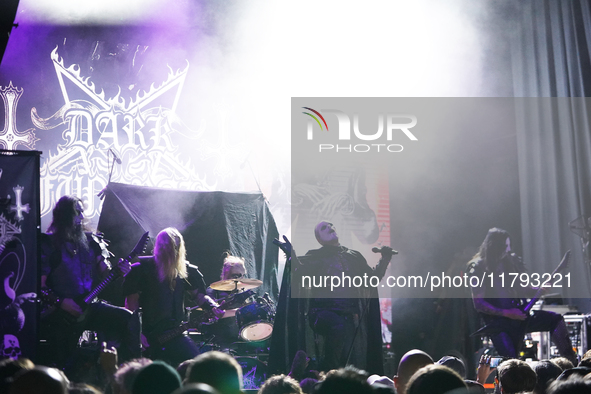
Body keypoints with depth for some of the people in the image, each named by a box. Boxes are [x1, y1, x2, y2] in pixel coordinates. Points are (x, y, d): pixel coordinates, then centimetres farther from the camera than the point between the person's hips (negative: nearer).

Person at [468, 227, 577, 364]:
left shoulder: (512, 261, 6)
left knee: (555, 319, -12)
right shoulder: (478, 269, -10)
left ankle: (571, 362, -9)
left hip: (519, 316, 5)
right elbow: (478, 304, -12)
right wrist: (507, 313, -17)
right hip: (498, 323, -5)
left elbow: (524, 287, 12)